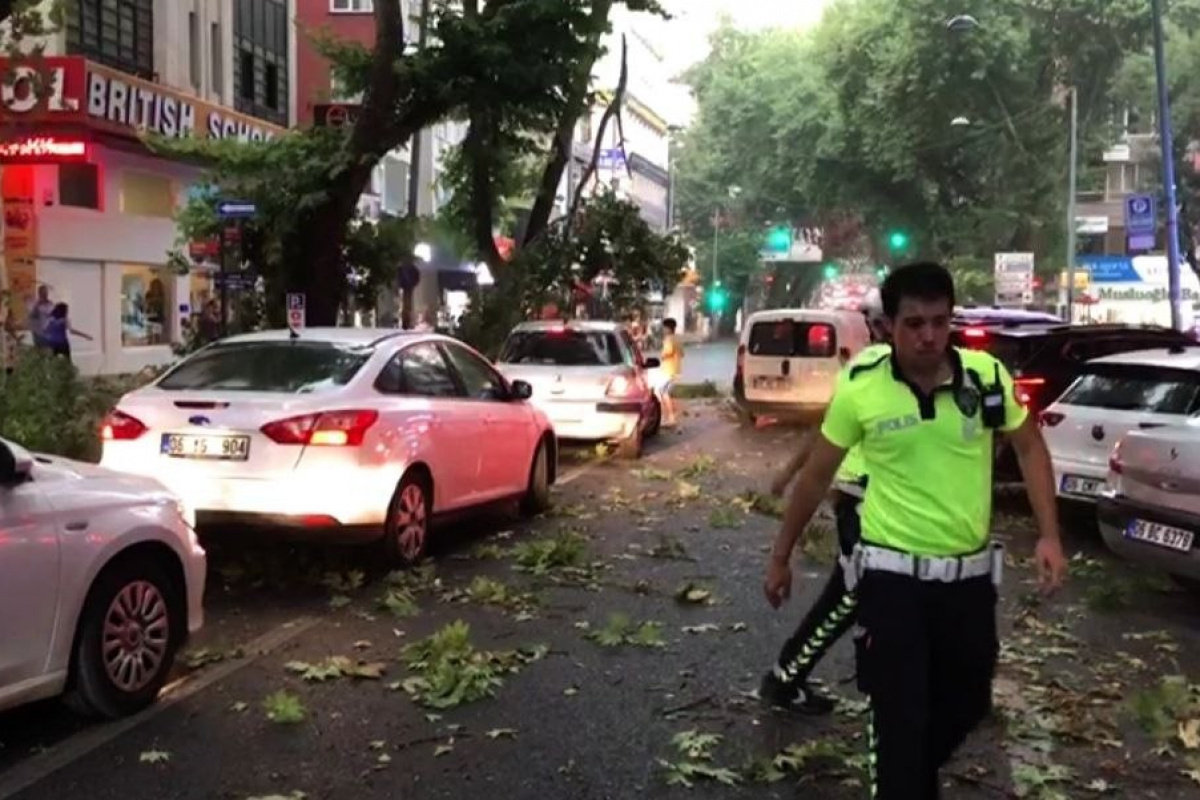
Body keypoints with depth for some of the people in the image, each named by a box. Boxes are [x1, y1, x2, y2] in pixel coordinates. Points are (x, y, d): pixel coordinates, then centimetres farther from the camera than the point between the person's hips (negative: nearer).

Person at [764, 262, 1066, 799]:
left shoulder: (987, 375, -7)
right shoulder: (861, 390, -12)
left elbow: (1030, 448, 9)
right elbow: (816, 476, 0)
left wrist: (1048, 535, -1)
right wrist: (781, 557, 7)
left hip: (970, 574, 4)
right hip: (891, 575, -3)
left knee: (966, 703, 20)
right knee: (898, 716, 0)